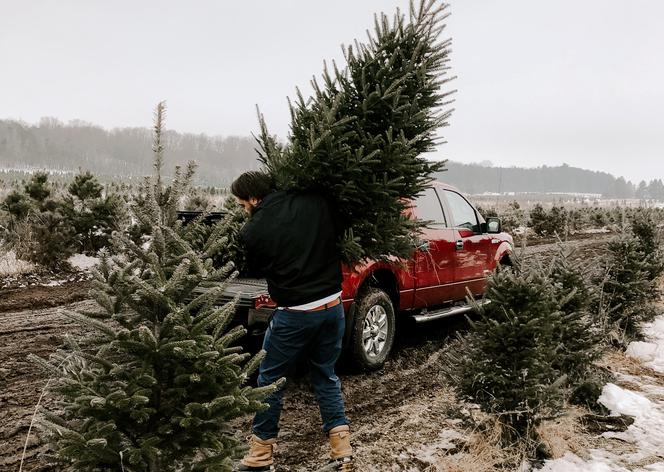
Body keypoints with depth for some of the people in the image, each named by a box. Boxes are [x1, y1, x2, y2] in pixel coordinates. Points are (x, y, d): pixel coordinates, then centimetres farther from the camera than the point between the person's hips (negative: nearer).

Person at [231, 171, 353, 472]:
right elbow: (336, 237, 12)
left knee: (270, 381, 13)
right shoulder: (315, 203, -3)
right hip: (332, 306, 4)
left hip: (294, 314, -4)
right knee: (327, 377, 19)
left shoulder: (253, 231, -11)